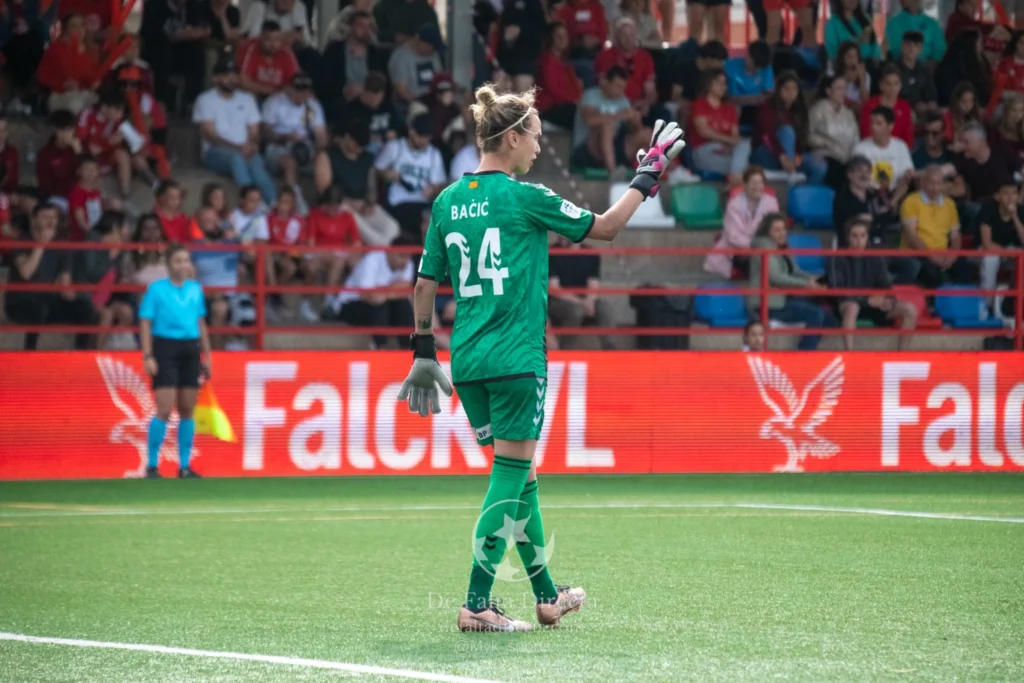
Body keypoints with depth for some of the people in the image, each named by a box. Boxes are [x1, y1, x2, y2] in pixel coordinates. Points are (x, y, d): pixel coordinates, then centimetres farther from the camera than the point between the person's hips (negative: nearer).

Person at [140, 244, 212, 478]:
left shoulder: (196, 289, 11)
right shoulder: (156, 289, -2)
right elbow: (145, 323, -4)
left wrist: (206, 356, 14)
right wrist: (148, 356, -12)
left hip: (190, 350, 5)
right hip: (165, 347, -5)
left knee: (187, 411, 5)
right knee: (164, 410, -11)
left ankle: (184, 466, 11)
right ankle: (151, 466, -5)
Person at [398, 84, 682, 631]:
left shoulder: (447, 201, 8)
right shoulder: (524, 198, -9)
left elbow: (425, 286, 12)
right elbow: (605, 227, 2)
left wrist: (424, 353, 20)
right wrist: (647, 178, 14)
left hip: (467, 360, 7)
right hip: (516, 358, -7)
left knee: (518, 476, 16)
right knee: (510, 478, -3)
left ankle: (547, 596, 25)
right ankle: (477, 604, -9)